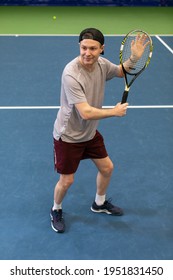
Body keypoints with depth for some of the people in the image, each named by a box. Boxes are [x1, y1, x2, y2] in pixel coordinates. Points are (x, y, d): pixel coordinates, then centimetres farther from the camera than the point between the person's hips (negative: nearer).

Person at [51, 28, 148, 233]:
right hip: (68, 136, -7)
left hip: (90, 132, 7)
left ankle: (99, 204, 44)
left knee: (107, 168, 17)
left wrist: (134, 58, -9)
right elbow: (86, 113, -37)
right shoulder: (71, 74, -33)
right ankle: (56, 211, 35)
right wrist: (115, 111, -23)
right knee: (66, 181, 4)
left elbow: (121, 72, 12)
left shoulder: (102, 64, -10)